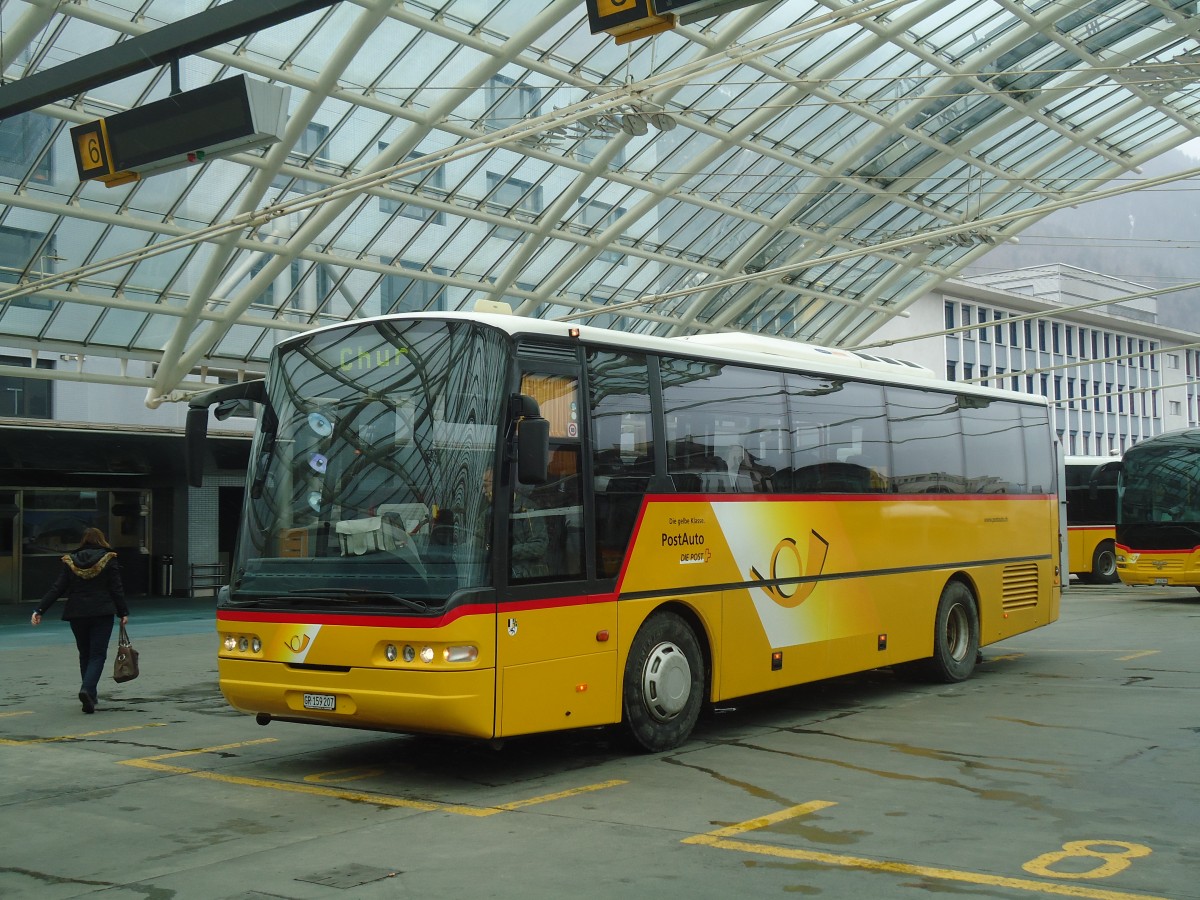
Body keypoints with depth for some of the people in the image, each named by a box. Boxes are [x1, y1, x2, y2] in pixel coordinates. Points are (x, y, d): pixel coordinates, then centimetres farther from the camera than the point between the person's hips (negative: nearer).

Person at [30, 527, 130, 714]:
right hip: (102, 614, -3)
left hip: (77, 614, 3)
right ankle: (87, 689, -24)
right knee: (98, 654, -1)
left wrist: (39, 610, 1)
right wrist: (123, 612, 3)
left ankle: (90, 697, 19)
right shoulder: (108, 559, -1)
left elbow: (57, 588, -1)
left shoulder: (70, 561, 4)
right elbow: (116, 589, -3)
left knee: (85, 654, 16)